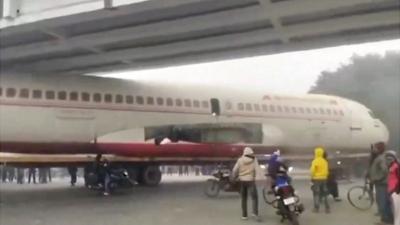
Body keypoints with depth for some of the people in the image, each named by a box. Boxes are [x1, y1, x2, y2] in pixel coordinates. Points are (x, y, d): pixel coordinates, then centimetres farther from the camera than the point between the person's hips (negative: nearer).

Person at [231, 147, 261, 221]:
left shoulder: (240, 160, 1)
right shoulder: (254, 160, -2)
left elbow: (235, 170, 0)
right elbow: (257, 169, -12)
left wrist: (233, 178, 14)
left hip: (242, 181, 3)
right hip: (250, 180, -3)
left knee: (244, 199, 13)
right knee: (254, 197, -3)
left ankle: (244, 215, 13)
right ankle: (255, 212, -22)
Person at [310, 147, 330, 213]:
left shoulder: (315, 161, -12)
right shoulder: (325, 161, 6)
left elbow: (313, 170, -14)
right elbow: (327, 171, 10)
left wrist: (312, 177, -2)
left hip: (316, 179, -5)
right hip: (324, 179, 5)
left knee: (316, 194, 2)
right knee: (324, 194, 11)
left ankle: (316, 208, 1)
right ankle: (327, 208, 7)